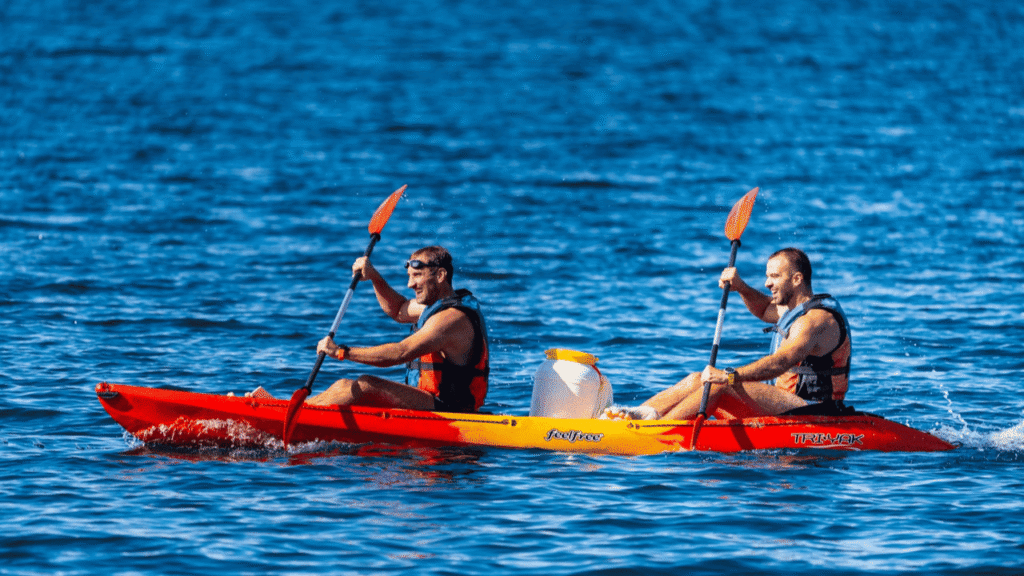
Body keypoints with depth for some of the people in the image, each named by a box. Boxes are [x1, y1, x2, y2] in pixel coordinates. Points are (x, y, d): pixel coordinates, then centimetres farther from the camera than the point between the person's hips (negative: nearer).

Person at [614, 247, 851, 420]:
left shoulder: (816, 319, -17)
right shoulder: (798, 308, 16)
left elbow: (782, 361, -33)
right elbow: (765, 310, 37)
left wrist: (731, 376, -43)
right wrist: (741, 287, 15)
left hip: (811, 412, -11)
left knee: (721, 385, -25)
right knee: (697, 380, 1)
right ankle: (644, 413, -16)